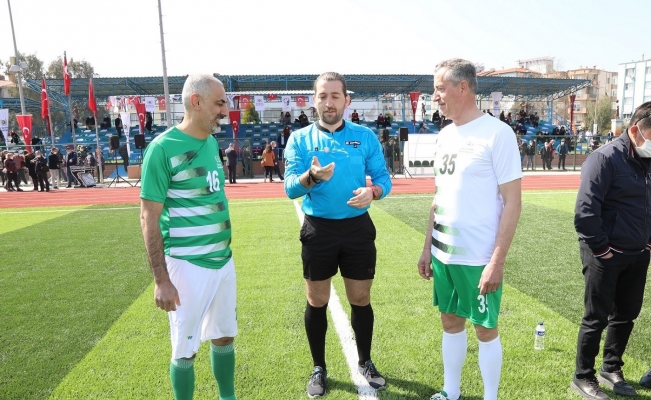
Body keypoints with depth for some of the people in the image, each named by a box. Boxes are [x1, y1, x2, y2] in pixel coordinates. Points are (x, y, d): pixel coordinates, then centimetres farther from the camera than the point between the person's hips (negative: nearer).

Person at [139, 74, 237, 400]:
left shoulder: (212, 142, 6)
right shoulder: (163, 148, -15)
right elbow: (149, 218, -14)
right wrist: (161, 279, -16)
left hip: (224, 260, 7)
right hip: (188, 264, -7)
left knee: (224, 337, 19)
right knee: (185, 350, 9)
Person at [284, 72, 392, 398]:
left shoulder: (365, 136, 1)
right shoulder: (299, 139, -1)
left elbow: (384, 178, 1)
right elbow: (290, 188, -9)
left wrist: (372, 192, -22)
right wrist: (311, 177, -30)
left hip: (358, 228, 1)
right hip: (318, 230, 0)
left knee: (361, 300, 13)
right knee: (317, 302, 11)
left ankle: (365, 362, 36)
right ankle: (319, 368, 32)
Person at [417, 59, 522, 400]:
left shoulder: (497, 133, -12)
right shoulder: (444, 136, 9)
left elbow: (512, 202, -14)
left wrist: (497, 261, -17)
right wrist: (427, 247, 13)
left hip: (478, 257, -6)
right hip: (443, 254, 7)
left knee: (485, 330, 9)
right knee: (451, 321, 17)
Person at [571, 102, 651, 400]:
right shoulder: (606, 158, -16)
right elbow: (585, 211, -23)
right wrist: (601, 249, -17)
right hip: (606, 256, -8)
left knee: (626, 315, 18)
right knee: (597, 318, 3)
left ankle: (611, 369, 37)